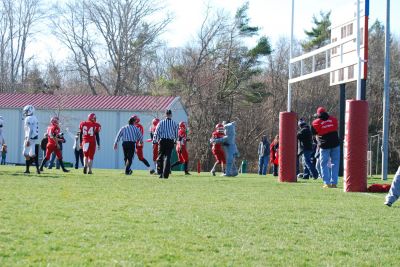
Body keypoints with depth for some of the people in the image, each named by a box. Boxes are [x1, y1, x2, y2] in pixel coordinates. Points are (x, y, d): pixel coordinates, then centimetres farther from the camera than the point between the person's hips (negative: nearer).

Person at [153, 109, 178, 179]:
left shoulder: (161, 122, 1)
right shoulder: (174, 123, 3)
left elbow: (157, 132, -2)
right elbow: (176, 134, 10)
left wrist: (154, 141, 5)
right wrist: (175, 141, 27)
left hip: (162, 141, -1)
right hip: (170, 141, 1)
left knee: (160, 157, 9)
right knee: (167, 157, 1)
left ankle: (160, 172, 3)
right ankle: (165, 174, -5)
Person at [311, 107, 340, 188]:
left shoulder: (316, 122, -4)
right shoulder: (333, 119, 4)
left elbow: (313, 132, 7)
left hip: (324, 145, -2)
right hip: (335, 144, 2)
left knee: (324, 164, 7)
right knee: (335, 163, 8)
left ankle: (327, 183, -3)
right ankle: (334, 182, 2)